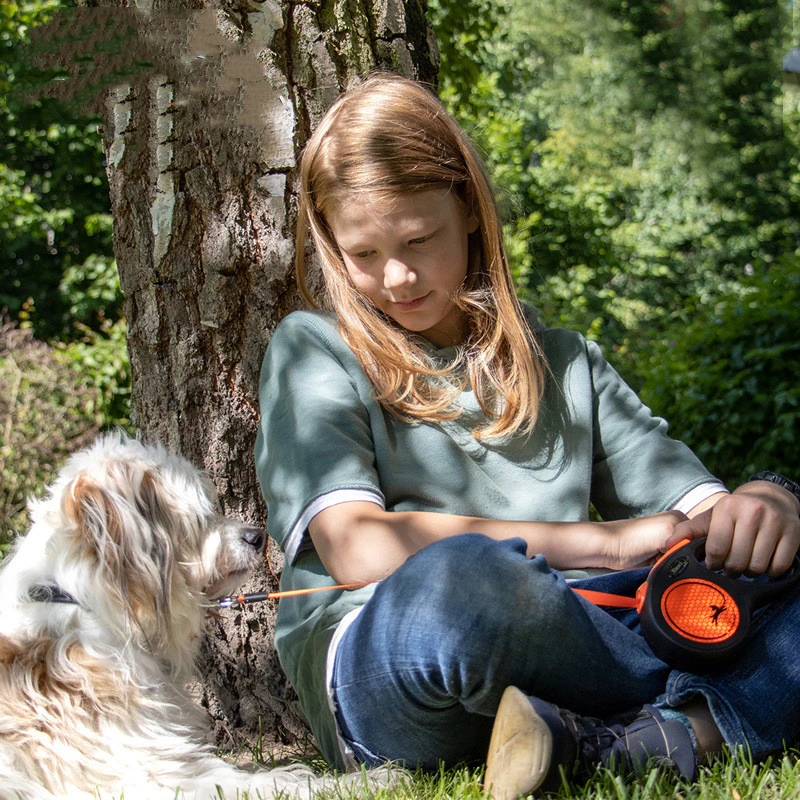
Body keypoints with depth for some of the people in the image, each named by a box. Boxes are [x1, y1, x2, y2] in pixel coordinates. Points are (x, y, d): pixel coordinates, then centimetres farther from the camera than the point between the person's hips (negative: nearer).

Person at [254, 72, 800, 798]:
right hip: (377, 673, -4)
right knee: (455, 583, -39)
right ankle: (720, 704, -17)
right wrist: (611, 543, -7)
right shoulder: (313, 350, 10)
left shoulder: (564, 362, 24)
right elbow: (358, 548, -6)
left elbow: (695, 507, 17)